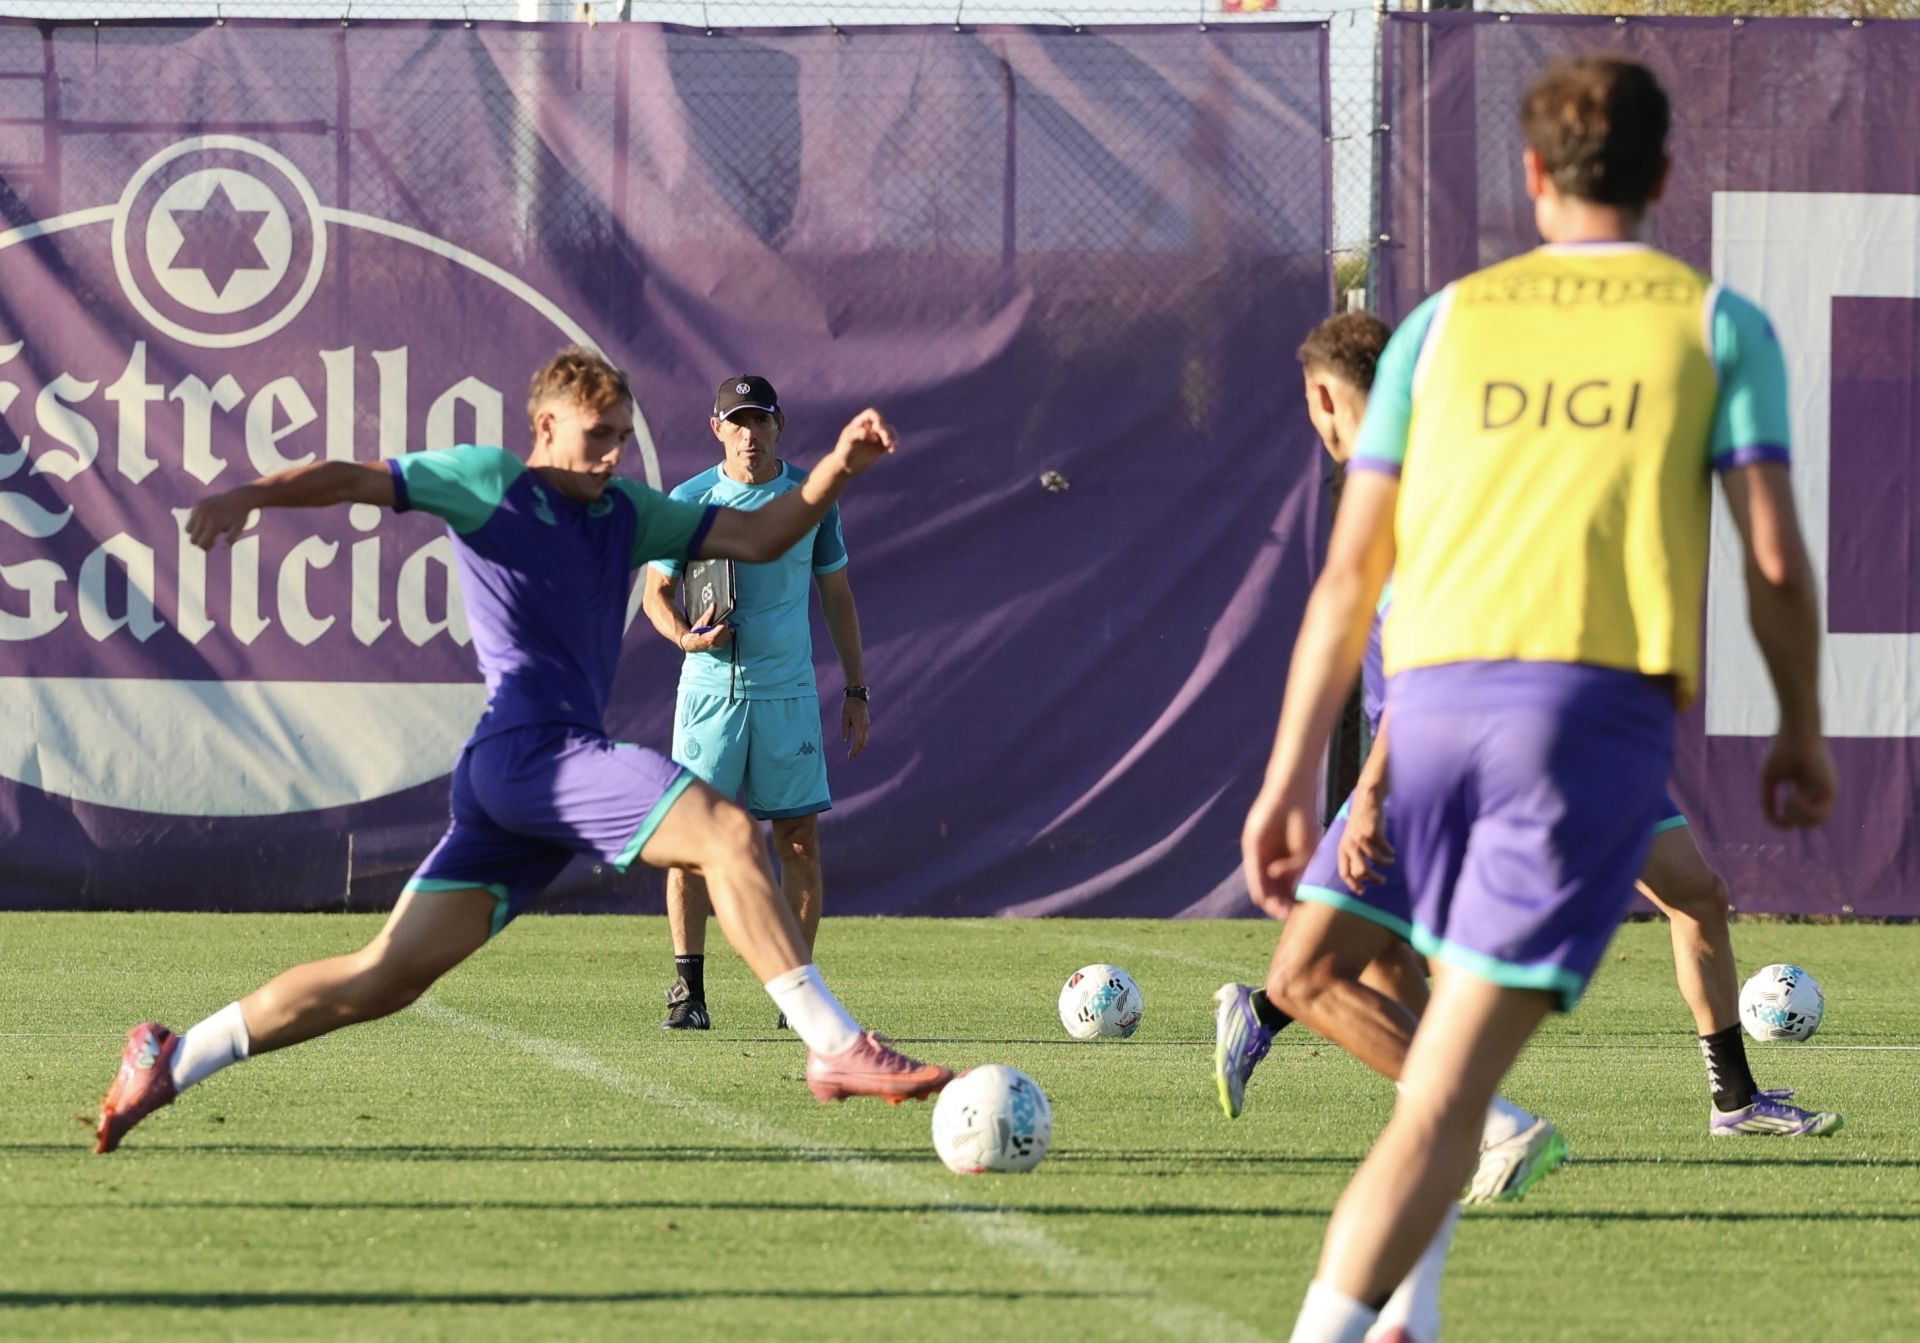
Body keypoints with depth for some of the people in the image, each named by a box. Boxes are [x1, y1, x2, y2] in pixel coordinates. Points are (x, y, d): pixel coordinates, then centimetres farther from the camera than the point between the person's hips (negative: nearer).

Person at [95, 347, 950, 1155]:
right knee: (726, 831, -20)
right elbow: (354, 481, -2)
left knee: (390, 973, 3)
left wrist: (839, 468, 6)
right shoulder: (487, 481, 3)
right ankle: (835, 1047, -23)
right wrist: (251, 495, -20)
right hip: (528, 748, -8)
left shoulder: (626, 513, 22)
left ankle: (171, 1062, 8)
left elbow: (759, 537, 21)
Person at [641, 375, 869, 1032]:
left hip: (789, 691, 1)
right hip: (710, 688, -1)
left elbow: (836, 594, 14)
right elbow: (657, 589, 7)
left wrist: (856, 690, 12)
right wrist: (684, 635, -14)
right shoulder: (690, 502, 1)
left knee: (800, 840, 0)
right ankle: (688, 988, -1)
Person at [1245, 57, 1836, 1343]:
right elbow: (1774, 560, 1)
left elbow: (1349, 572, 9)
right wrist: (1803, 737, 15)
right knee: (1449, 1089, -9)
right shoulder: (1719, 325, 9)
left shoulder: (1446, 322, 14)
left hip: (1431, 704, 3)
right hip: (1601, 708, -3)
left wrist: (1293, 774, 9)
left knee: (1468, 995, 27)